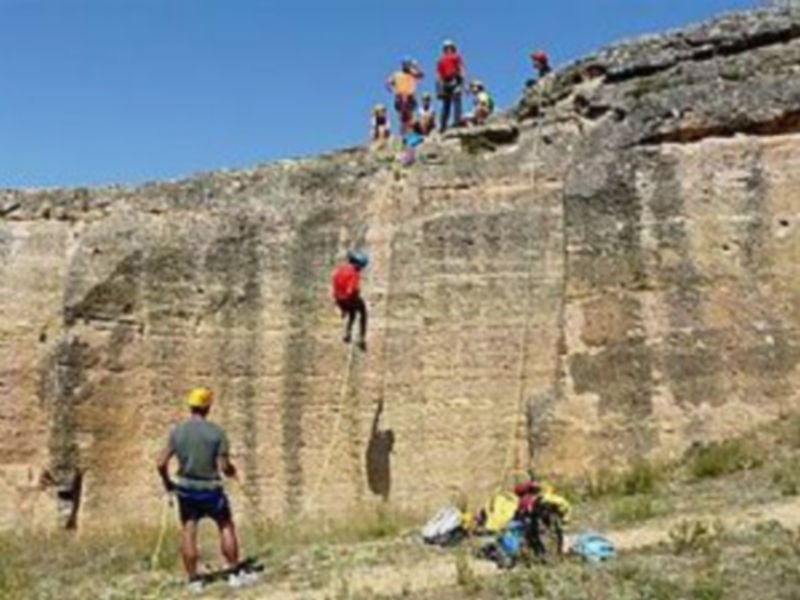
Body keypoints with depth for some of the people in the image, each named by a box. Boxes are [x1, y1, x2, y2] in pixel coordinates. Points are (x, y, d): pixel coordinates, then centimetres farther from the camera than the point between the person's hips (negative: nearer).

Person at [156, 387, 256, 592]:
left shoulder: (177, 431, -5)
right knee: (226, 526, 12)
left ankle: (194, 580, 13)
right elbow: (224, 466, -15)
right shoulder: (217, 432, -13)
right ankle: (235, 574, 15)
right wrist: (232, 471, 8)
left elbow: (161, 464, -6)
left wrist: (167, 482, 12)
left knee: (188, 531, 10)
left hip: (186, 488, 3)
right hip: (210, 489, -2)